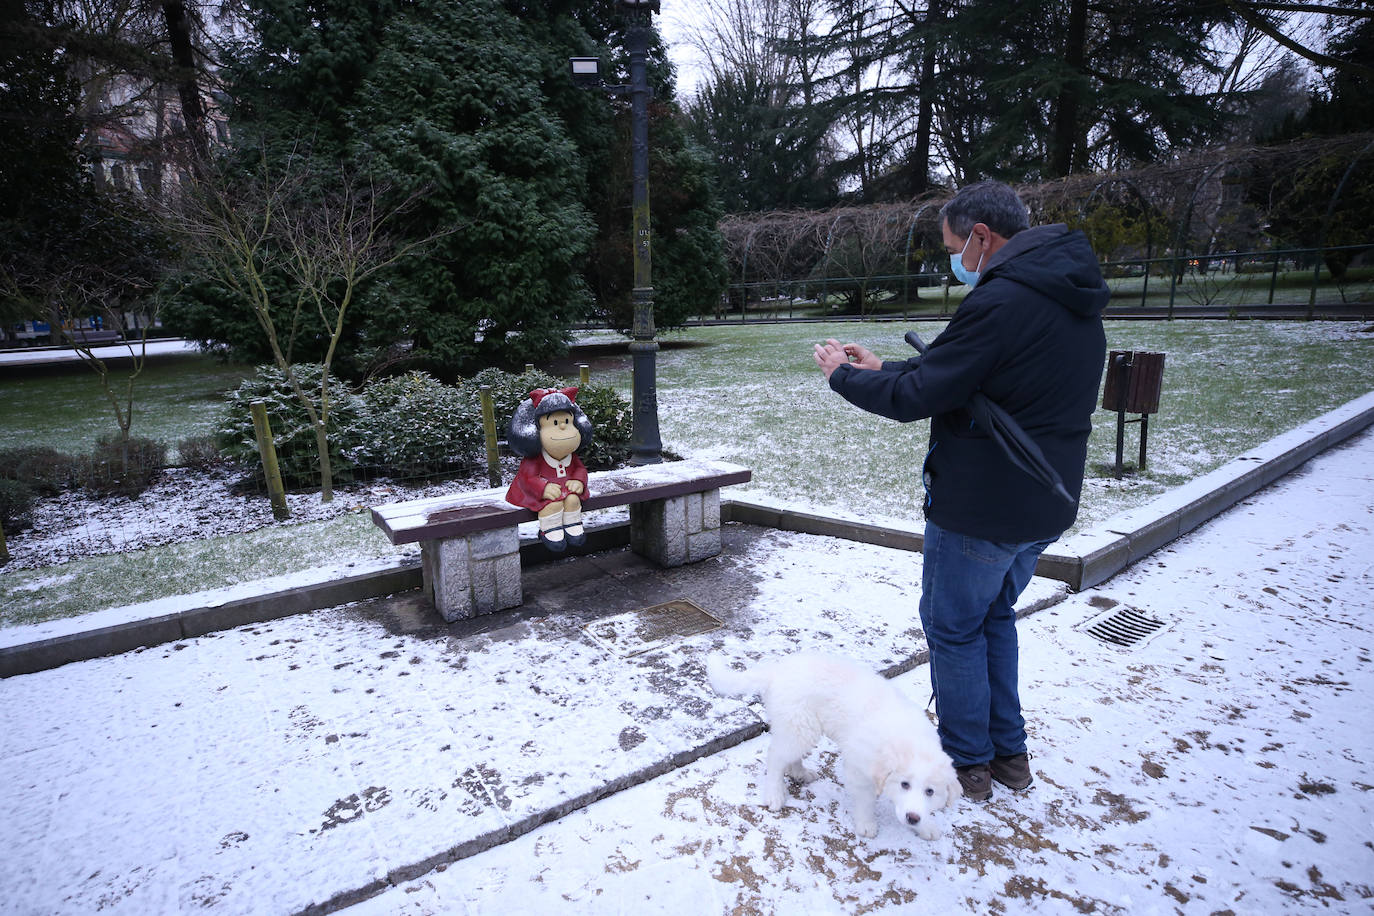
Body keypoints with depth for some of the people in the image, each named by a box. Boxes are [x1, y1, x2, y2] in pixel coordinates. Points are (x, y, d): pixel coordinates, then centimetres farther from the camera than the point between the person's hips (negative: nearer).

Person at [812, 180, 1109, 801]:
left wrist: (843, 376, -3)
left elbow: (916, 398, -20)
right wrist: (882, 368, 15)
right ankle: (1010, 753, 34)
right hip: (1046, 506, 9)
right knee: (994, 617, 23)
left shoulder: (1000, 301, -22)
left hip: (980, 508, -9)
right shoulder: (1075, 299, 11)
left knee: (954, 628, 9)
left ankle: (968, 763, 25)